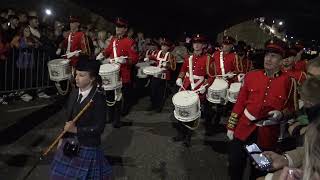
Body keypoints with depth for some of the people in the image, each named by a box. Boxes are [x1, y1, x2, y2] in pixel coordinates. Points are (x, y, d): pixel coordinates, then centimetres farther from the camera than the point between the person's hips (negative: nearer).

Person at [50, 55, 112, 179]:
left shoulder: (98, 98, -20)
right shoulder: (74, 93, 0)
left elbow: (99, 128, -19)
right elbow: (67, 117, 9)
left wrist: (76, 130, -21)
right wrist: (63, 138, 10)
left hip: (87, 148, -6)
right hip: (70, 143, 6)